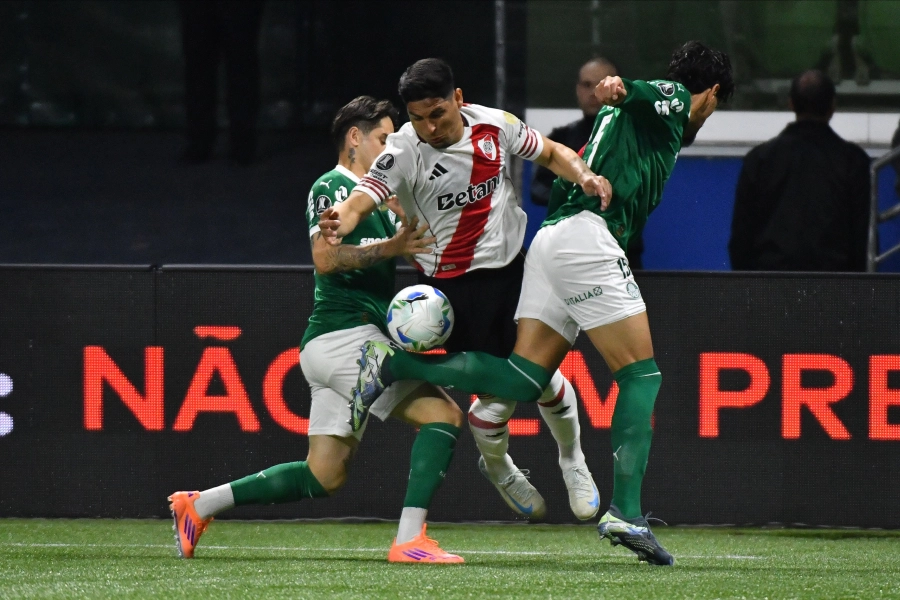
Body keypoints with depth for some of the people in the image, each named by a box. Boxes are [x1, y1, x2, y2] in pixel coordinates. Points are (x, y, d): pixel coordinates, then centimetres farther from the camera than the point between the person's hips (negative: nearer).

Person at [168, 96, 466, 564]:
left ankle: (201, 505, 15)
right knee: (442, 413, -16)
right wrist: (388, 248, -22)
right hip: (345, 333, -10)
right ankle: (410, 540, -24)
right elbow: (326, 259, -18)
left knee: (324, 475, 10)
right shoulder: (332, 187, -5)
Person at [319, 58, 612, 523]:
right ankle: (497, 468, 29)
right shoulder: (404, 150, -19)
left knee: (542, 373, 7)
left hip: (514, 267, 4)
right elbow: (363, 197, -33)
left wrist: (583, 175, -10)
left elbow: (550, 153, 10)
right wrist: (341, 220, -56)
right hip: (454, 287, -3)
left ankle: (571, 459, 37)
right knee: (499, 391, -5)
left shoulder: (495, 125, -7)